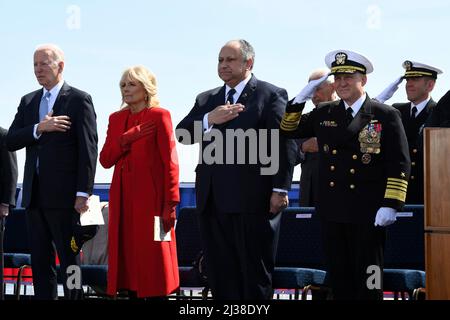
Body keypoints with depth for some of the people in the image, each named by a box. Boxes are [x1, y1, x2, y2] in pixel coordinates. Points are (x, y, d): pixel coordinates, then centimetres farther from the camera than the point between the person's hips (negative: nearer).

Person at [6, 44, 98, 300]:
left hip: (63, 195, -6)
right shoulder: (28, 102, 15)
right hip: (35, 195, 6)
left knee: (70, 261, -2)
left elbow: (88, 150, -9)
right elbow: (11, 141, 5)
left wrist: (83, 193, -15)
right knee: (40, 262, 8)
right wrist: (39, 129, -12)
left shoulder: (79, 100, -3)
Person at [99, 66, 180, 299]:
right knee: (127, 258, 3)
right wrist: (126, 139, -10)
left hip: (150, 198, -5)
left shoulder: (159, 116, -3)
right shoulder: (116, 118, 14)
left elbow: (170, 161, -8)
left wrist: (170, 204, -14)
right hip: (123, 199, 5)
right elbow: (105, 160, 6)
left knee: (152, 261, -5)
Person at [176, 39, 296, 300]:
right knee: (220, 276, 7)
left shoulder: (271, 95, 0)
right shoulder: (206, 100, 18)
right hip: (213, 201, 6)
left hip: (253, 201, -6)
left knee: (255, 277, 0)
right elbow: (181, 135, 7)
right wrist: (209, 120, -11)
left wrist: (280, 190, -13)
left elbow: (286, 145, -6)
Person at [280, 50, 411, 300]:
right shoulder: (324, 114, 11)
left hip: (367, 213, -4)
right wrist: (302, 97, 3)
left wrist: (390, 205, -14)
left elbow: (399, 165, -6)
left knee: (368, 279, 1)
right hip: (332, 211, 5)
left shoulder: (386, 116, -3)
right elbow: (288, 130, 17)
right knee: (339, 279, 9)